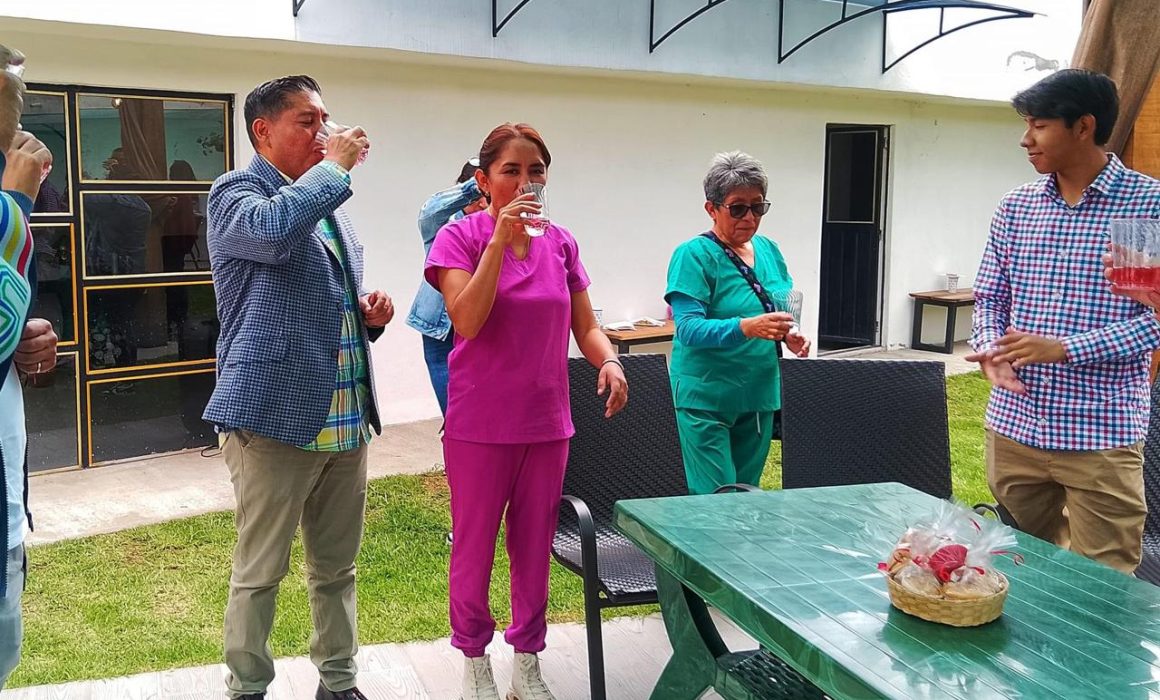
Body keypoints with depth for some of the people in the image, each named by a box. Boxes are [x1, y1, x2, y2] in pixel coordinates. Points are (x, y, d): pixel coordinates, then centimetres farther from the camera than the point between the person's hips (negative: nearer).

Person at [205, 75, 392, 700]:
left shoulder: (328, 203, 19)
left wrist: (370, 315, 6)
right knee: (259, 573, 3)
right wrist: (334, 166, -16)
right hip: (276, 415, -7)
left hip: (348, 419, 7)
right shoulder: (236, 191, -4)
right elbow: (271, 231, -30)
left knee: (336, 567, 15)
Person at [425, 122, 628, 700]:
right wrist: (501, 238, -26)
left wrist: (609, 360, -13)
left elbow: (585, 326, 8)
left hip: (546, 420, 4)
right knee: (474, 546, 9)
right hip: (479, 423, -4)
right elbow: (466, 320, -22)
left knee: (534, 546, 13)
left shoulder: (560, 243, 5)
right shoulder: (460, 237, -7)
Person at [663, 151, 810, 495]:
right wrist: (746, 327, -36)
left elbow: (784, 310, 19)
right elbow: (688, 328, -21)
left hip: (760, 395, 7)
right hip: (707, 398, -6)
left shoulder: (770, 250, 8)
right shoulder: (694, 255, -13)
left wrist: (790, 334, -4)